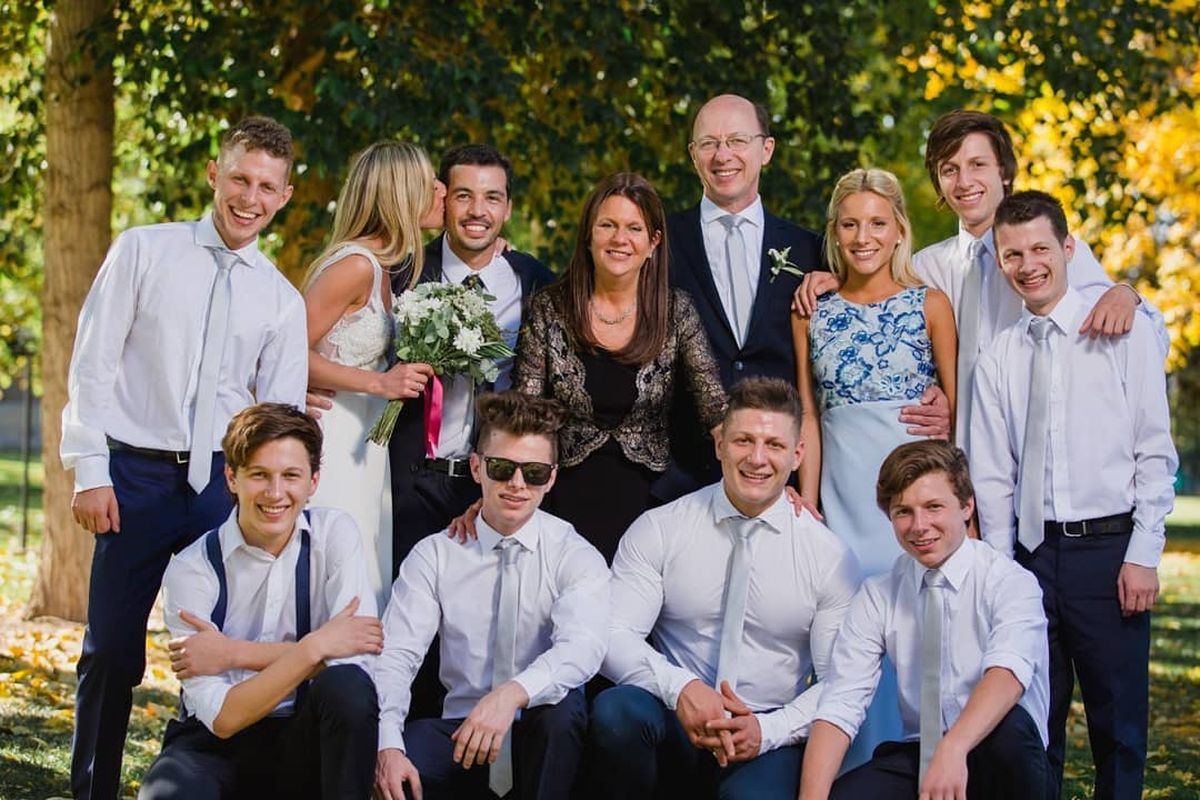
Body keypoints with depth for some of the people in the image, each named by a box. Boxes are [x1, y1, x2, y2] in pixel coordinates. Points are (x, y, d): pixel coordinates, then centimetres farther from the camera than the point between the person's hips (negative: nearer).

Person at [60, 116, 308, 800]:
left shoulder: (284, 302, 9)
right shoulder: (144, 251, 2)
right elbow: (92, 364, 0)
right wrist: (90, 472, -7)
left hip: (222, 480, 2)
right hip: (135, 473, -2)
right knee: (111, 652, 1)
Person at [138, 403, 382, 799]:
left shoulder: (334, 533, -4)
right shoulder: (192, 569, -9)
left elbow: (358, 659, -17)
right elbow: (221, 717, -16)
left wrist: (234, 654, -17)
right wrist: (313, 648, -25)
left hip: (308, 744, 2)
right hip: (217, 745, -1)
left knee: (346, 686, -32)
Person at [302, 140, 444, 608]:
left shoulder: (383, 266, 11)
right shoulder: (357, 264, -15)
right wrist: (378, 383, -17)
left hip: (361, 444, 9)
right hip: (331, 442, -9)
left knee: (371, 583, 8)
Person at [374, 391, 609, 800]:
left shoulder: (576, 557, -2)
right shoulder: (434, 556, 4)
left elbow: (581, 648, -21)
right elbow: (395, 656, -7)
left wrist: (512, 694, -41)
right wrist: (388, 746, -27)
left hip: (545, 738, -1)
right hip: (461, 733, 1)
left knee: (562, 710, -35)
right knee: (377, 765, -29)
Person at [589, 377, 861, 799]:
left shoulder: (830, 557, 1)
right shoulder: (657, 531, 2)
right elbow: (615, 636, -6)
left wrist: (768, 730, -16)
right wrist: (680, 688, -26)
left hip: (767, 743, -2)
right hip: (674, 725, 2)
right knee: (616, 709, -33)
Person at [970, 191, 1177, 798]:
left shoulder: (1124, 332, 0)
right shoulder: (997, 358, 9)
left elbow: (1156, 455, -2)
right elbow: (993, 476, 9)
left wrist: (1143, 555, -8)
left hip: (1109, 549, -3)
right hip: (1031, 550, 3)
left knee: (1118, 723, 1)